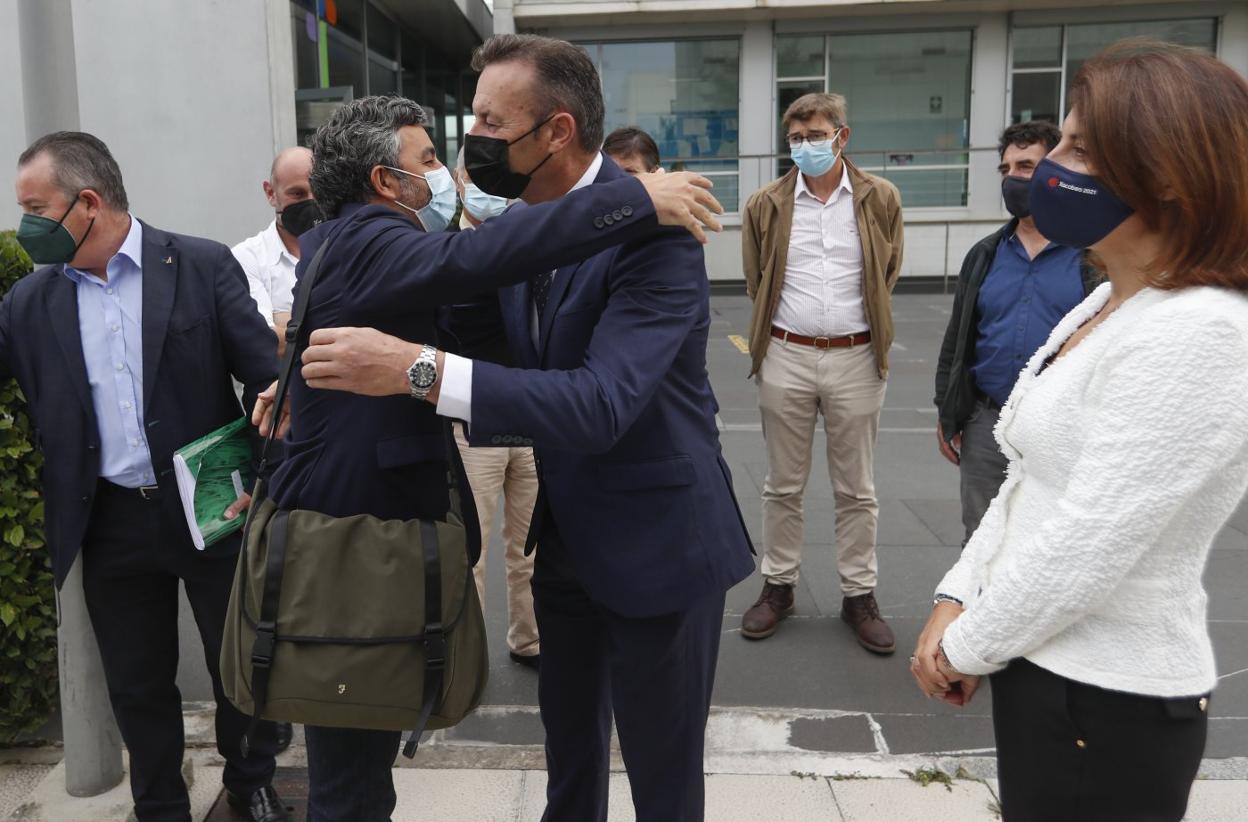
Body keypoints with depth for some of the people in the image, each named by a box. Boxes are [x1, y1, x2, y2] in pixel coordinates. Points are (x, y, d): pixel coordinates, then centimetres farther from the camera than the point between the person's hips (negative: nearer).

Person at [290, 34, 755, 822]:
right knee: (570, 746, 26)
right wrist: (316, 368, -3)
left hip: (657, 543, -7)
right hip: (566, 534, 7)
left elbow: (601, 404, -34)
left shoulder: (653, 232, -24)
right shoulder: (508, 232, -1)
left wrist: (421, 370, -39)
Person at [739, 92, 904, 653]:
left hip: (856, 359, 0)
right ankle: (778, 585, 24)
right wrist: (770, 334, 12)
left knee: (856, 490, 8)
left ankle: (859, 595, 21)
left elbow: (887, 276, 10)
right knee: (783, 485, 10)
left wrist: (872, 334, 11)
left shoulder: (880, 199, 1)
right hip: (786, 358, 1)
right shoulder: (766, 205, 3)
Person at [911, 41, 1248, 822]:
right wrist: (957, 603, 0)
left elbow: (1085, 550, -25)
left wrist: (966, 648, -11)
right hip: (1043, 665, 8)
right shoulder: (1103, 306, 5)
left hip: (1108, 704, -8)